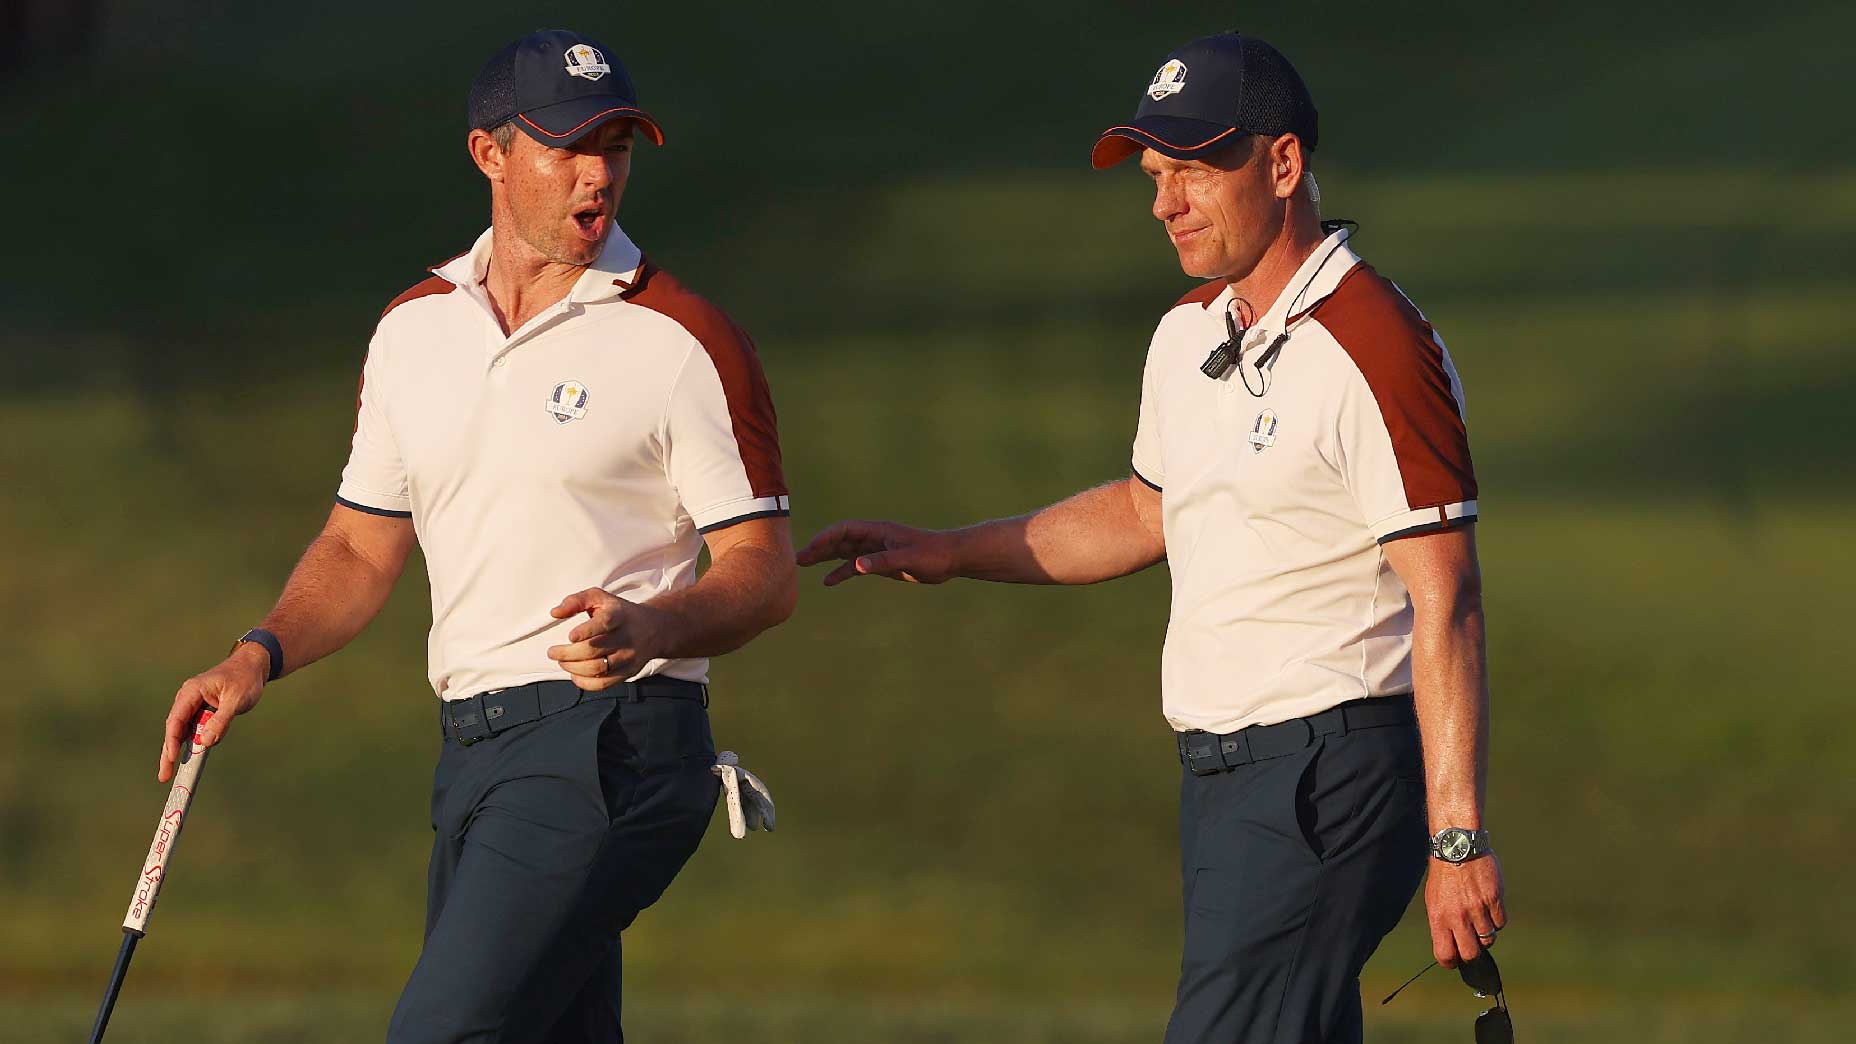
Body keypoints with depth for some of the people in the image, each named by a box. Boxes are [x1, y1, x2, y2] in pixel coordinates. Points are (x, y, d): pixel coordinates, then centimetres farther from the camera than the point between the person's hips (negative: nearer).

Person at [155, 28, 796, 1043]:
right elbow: (362, 549, 20)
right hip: (474, 758, 7)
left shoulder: (684, 342, -5)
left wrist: (650, 630, -25)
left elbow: (764, 572, -5)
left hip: (611, 756, -7)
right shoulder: (415, 329, 13)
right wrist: (260, 655, 3)